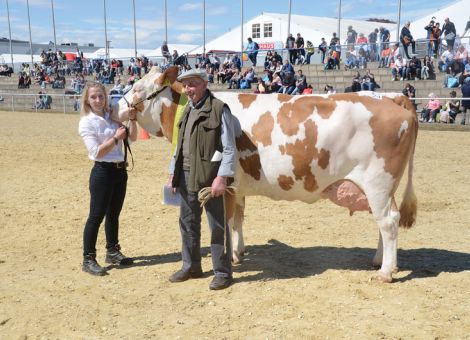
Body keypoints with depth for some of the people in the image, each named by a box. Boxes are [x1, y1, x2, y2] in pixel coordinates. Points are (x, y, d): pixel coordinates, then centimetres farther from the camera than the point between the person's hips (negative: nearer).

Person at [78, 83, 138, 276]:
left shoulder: (112, 117, 8)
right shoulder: (86, 122, -8)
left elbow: (133, 138, 9)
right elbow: (96, 152, -16)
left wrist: (132, 119, -4)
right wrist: (116, 138, -15)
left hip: (120, 170, 6)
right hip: (103, 171, -6)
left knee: (114, 214, 16)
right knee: (96, 216, -3)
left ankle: (112, 252, 30)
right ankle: (88, 260, 5)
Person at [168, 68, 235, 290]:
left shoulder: (219, 109, -10)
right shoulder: (188, 110, 13)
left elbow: (229, 148, -13)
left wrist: (222, 177, -19)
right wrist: (174, 172, 16)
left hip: (210, 176, -8)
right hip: (187, 176, 8)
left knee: (217, 225, 2)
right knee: (188, 222, 17)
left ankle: (222, 272, 15)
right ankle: (191, 266, 34)